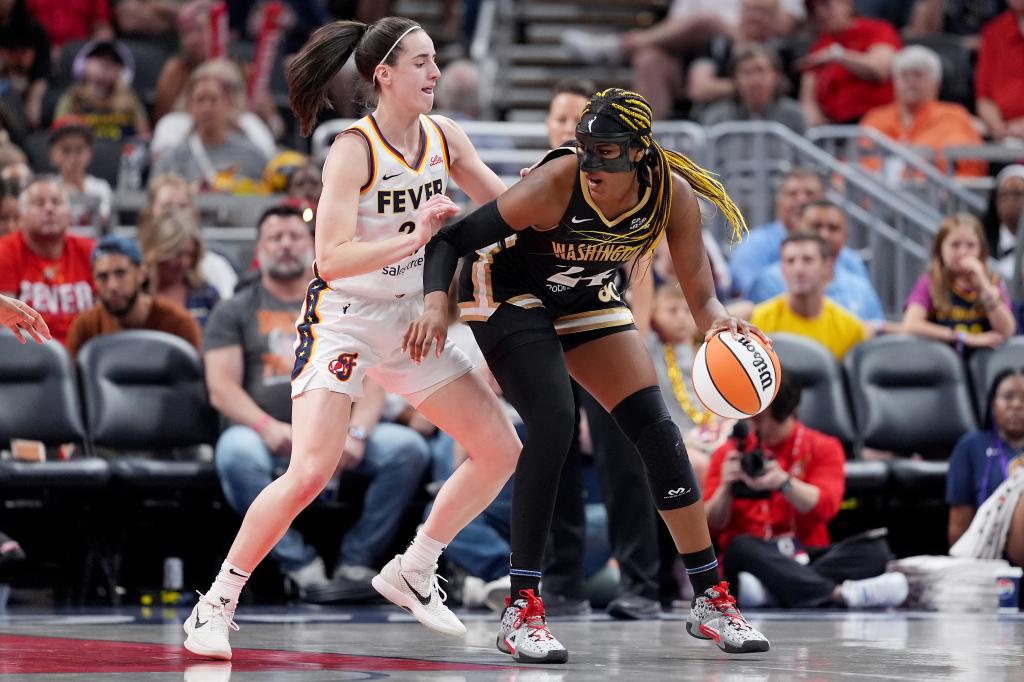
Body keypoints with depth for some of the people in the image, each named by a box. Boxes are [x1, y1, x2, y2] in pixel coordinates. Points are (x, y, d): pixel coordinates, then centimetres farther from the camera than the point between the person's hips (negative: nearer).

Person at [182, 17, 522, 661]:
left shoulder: (445, 137, 1)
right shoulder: (354, 150, -17)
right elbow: (332, 258, -25)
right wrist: (413, 240, -36)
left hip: (410, 318, 7)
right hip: (344, 318, -7)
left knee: (501, 451, 4)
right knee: (311, 471, -21)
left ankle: (412, 571, 19)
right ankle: (218, 602, -6)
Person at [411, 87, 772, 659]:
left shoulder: (673, 196, -23)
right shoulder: (555, 186, -33)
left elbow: (701, 294, -15)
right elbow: (452, 240, -26)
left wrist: (718, 318, -37)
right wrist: (437, 302, -43)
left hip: (589, 302, 5)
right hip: (510, 297, -5)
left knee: (659, 432, -2)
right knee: (553, 423, -24)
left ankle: (711, 600, 9)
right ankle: (521, 612, -19)